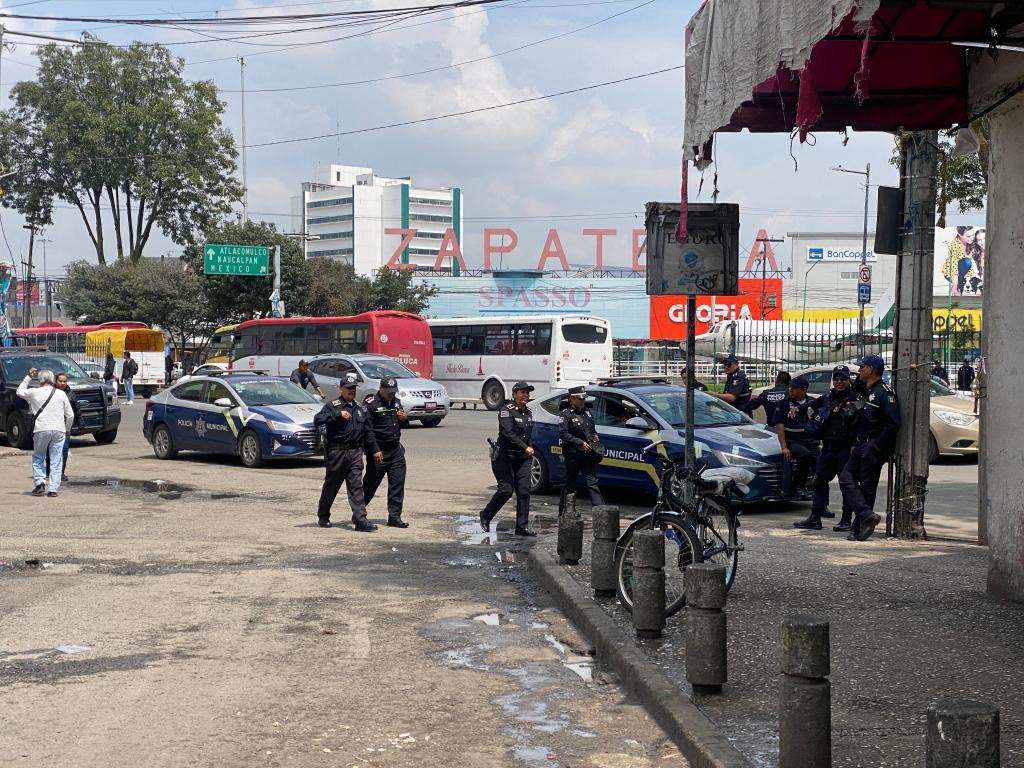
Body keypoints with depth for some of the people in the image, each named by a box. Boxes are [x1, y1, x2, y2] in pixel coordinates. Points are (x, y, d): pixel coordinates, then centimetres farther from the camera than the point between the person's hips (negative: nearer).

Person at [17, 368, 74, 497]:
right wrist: (67, 429, 22)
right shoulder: (61, 394, 5)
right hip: (59, 430, 1)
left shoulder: (34, 392, 0)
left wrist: (28, 377, 23)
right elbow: (70, 415, 7)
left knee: (38, 458, 15)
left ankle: (39, 483, 0)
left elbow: (19, 392, 21)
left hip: (41, 430, -1)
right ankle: (53, 489, 1)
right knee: (56, 461, 5)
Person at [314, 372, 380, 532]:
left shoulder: (360, 409, 18)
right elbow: (317, 420, -15)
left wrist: (374, 450, 19)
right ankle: (323, 516, 24)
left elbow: (368, 432, 23)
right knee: (331, 485, 7)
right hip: (336, 451, -4)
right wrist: (337, 414, -21)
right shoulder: (332, 406, 0)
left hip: (355, 452, 4)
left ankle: (360, 519, -11)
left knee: (356, 486, -5)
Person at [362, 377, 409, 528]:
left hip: (396, 450, 6)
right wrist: (374, 451, -18)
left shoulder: (396, 402, 13)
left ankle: (394, 517, 6)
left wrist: (404, 418, 1)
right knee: (370, 485, 4)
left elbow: (402, 423, 25)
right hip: (379, 452, -6)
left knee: (398, 484, 1)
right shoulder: (372, 405, -11)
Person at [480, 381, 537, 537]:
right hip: (504, 457, -6)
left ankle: (522, 527, 0)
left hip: (523, 458, 7)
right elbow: (508, 433, -23)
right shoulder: (506, 410, -11)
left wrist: (530, 450, 10)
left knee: (524, 490, -3)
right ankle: (486, 515, 13)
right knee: (506, 489, -10)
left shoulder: (528, 412, 12)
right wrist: (525, 447, -28)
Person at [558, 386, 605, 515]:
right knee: (570, 484, 5)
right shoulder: (565, 414, -4)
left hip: (588, 454, 5)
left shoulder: (586, 412, 17)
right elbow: (563, 434, -15)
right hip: (573, 454, -5)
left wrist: (595, 436, 5)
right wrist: (580, 443, -20)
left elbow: (592, 430, 28)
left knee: (592, 482, -4)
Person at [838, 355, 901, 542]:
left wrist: (877, 446, -18)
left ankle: (859, 529, -2)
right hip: (860, 447, 9)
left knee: (866, 487, -5)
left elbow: (893, 423, -19)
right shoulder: (862, 392, 18)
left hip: (873, 449, -9)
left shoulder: (884, 393, -11)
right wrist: (855, 445, 11)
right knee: (846, 478, -2)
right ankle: (866, 515, -5)